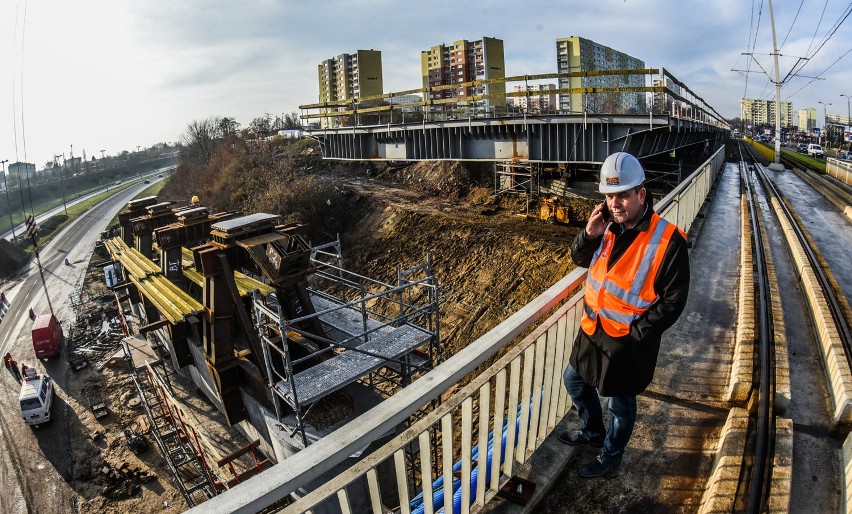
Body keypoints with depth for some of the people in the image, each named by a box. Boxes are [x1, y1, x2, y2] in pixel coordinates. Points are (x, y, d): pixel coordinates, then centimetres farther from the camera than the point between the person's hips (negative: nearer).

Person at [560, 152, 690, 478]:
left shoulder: (667, 240, -23)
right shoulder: (608, 223, -5)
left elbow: (673, 301, -18)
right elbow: (581, 260, 7)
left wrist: (637, 332, -18)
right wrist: (589, 236, -14)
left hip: (629, 341, -6)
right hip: (593, 328, 7)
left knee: (621, 402, 15)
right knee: (574, 379, 23)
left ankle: (611, 454, 44)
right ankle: (593, 432, 51)